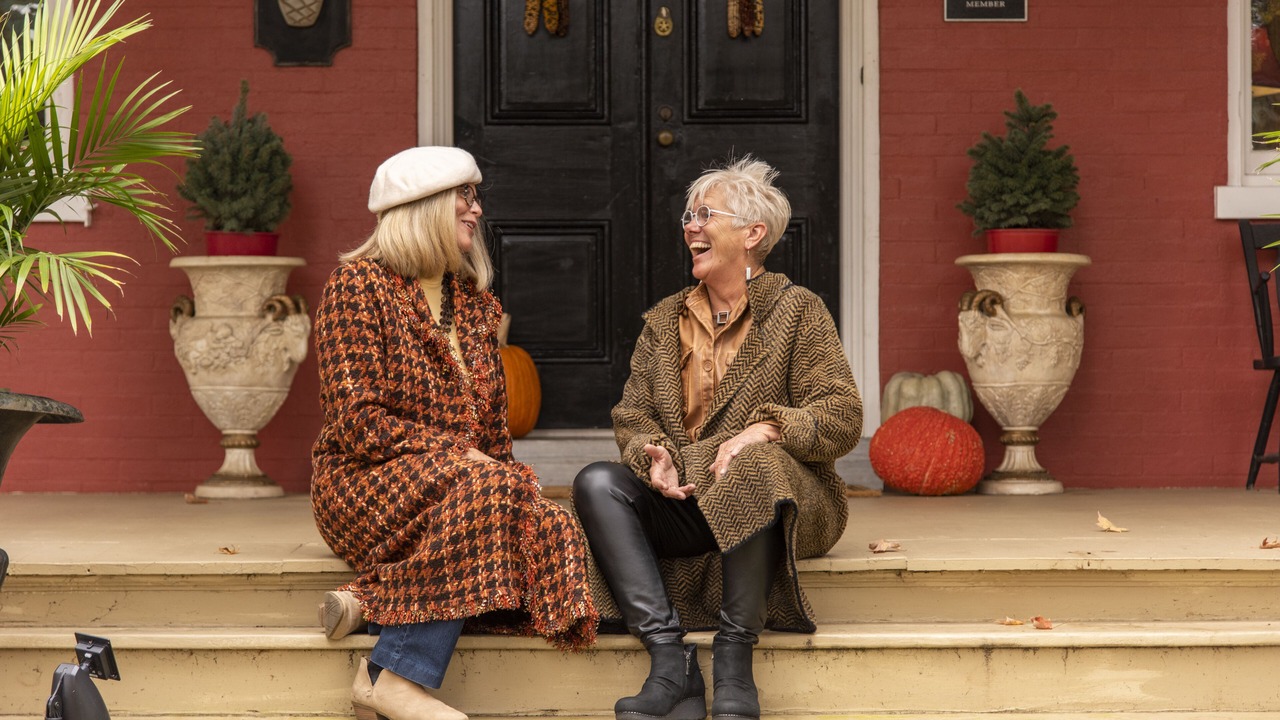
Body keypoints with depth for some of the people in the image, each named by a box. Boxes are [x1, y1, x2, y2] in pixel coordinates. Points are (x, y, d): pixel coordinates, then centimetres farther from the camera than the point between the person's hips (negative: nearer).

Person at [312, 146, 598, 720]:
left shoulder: (475, 303, 17)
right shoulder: (360, 284, -5)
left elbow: (494, 424, 19)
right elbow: (354, 419, -14)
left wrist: (503, 471, -3)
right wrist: (454, 455, -20)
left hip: (456, 476, 6)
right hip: (366, 484, -6)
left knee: (549, 530, -23)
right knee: (480, 491, -35)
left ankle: (370, 598, -19)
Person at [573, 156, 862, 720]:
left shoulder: (796, 310, 4)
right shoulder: (663, 320, 18)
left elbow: (842, 418, -5)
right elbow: (632, 415, 13)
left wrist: (767, 429, -22)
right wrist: (653, 455, -10)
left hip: (776, 495, -4)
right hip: (682, 502, 4)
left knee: (753, 467, -38)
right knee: (596, 483, -23)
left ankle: (734, 663, -32)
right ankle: (671, 663, -33)